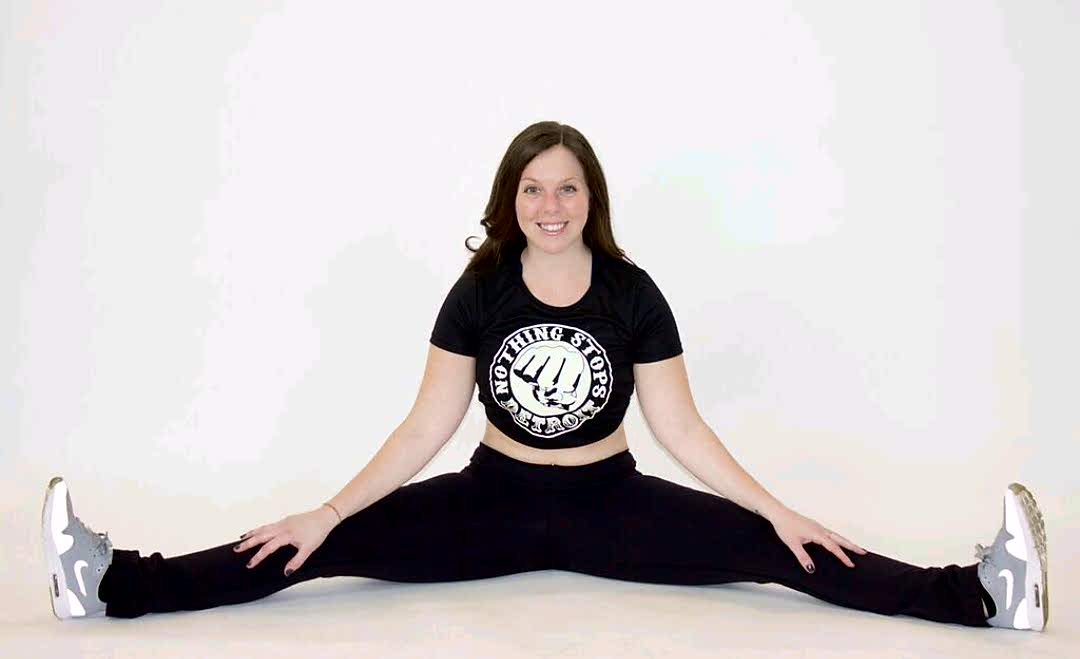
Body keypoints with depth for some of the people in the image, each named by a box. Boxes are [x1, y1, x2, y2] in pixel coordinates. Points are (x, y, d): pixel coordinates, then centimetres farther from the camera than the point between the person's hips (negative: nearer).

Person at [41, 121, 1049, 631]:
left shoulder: (633, 295, -9)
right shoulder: (478, 294, -8)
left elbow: (680, 428, -4)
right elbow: (426, 429, -7)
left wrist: (778, 508, -10)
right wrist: (325, 513, -13)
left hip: (606, 503, 0)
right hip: (496, 498, 0)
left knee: (769, 549, -17)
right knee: (338, 548, -16)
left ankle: (980, 590, -21)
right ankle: (115, 582, -19)